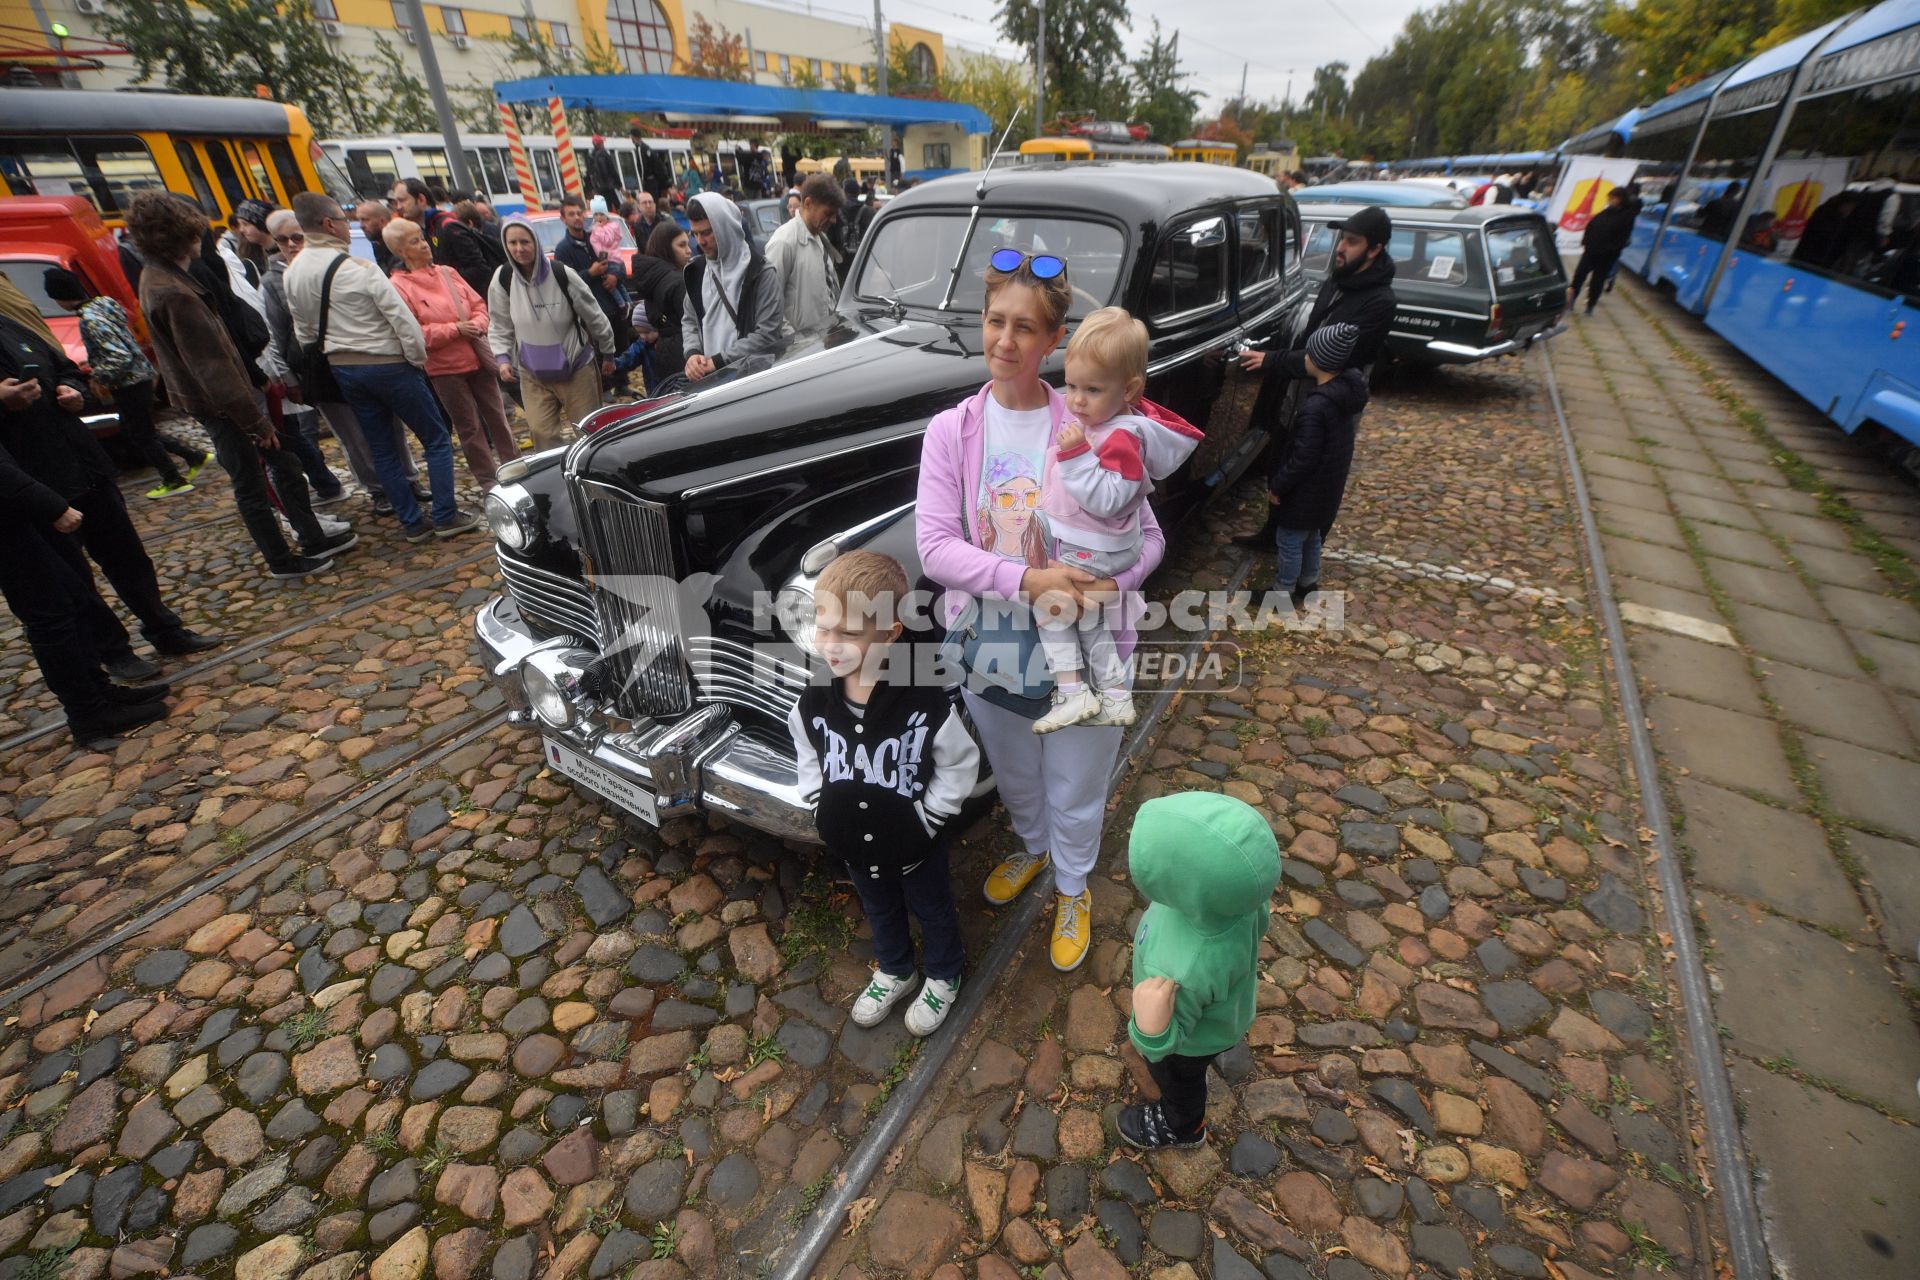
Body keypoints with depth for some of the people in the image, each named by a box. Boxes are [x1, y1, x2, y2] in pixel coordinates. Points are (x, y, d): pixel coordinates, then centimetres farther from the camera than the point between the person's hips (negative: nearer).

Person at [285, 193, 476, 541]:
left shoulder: (293, 274, 4)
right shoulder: (358, 268, -17)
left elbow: (304, 333, 12)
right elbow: (402, 320, -18)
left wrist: (331, 358, 24)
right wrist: (418, 357, -4)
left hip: (342, 369, 7)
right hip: (388, 365, -7)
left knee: (380, 448, 12)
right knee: (436, 440, 4)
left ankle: (413, 522, 16)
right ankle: (445, 517, 3)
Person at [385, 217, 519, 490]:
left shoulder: (447, 272, 7)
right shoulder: (399, 286, -8)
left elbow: (478, 304, 11)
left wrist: (478, 324, -10)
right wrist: (455, 329, -17)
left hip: (478, 358, 4)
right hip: (444, 367, -4)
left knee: (497, 415, 11)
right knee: (469, 426, 4)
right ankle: (488, 479, 14)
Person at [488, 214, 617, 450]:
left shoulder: (562, 274, -14)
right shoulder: (502, 279, -5)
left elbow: (594, 315, -2)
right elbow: (499, 325, 5)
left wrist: (607, 353, 5)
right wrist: (502, 357, -9)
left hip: (577, 366, -2)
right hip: (532, 373, 2)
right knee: (543, 434, -5)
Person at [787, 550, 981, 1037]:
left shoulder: (927, 705, -31)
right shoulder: (813, 704, -18)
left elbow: (960, 768, -16)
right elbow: (808, 761, 3)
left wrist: (927, 817, -16)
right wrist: (822, 808, -4)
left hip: (914, 845, -3)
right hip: (853, 845, 4)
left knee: (932, 910, 25)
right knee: (881, 912, 30)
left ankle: (942, 977, 53)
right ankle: (894, 971, 58)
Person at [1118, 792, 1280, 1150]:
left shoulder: (1180, 969, -51)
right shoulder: (1243, 889, -34)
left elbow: (1165, 1043, -31)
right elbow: (1260, 924, -9)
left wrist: (1152, 1029, -52)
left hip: (1194, 1039, -6)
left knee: (1177, 1079, 30)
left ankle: (1181, 1127, 63)